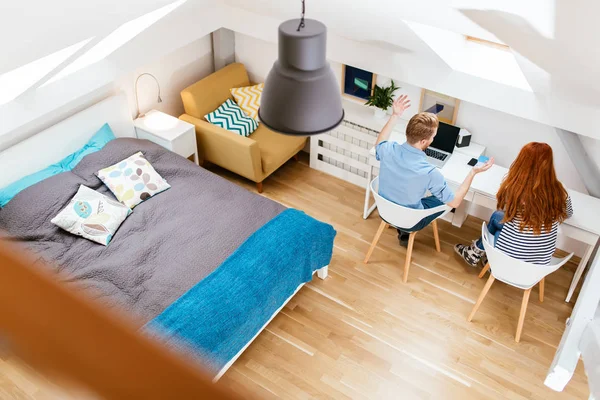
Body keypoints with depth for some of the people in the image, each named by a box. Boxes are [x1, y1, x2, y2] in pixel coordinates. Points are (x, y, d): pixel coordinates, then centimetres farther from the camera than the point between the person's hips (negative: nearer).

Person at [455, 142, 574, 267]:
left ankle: (476, 254, 46)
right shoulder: (560, 193, -14)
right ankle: (478, 251, 43)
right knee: (497, 217, 25)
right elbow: (568, 214, 10)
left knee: (496, 217, 27)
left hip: (511, 255, -3)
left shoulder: (514, 188, -21)